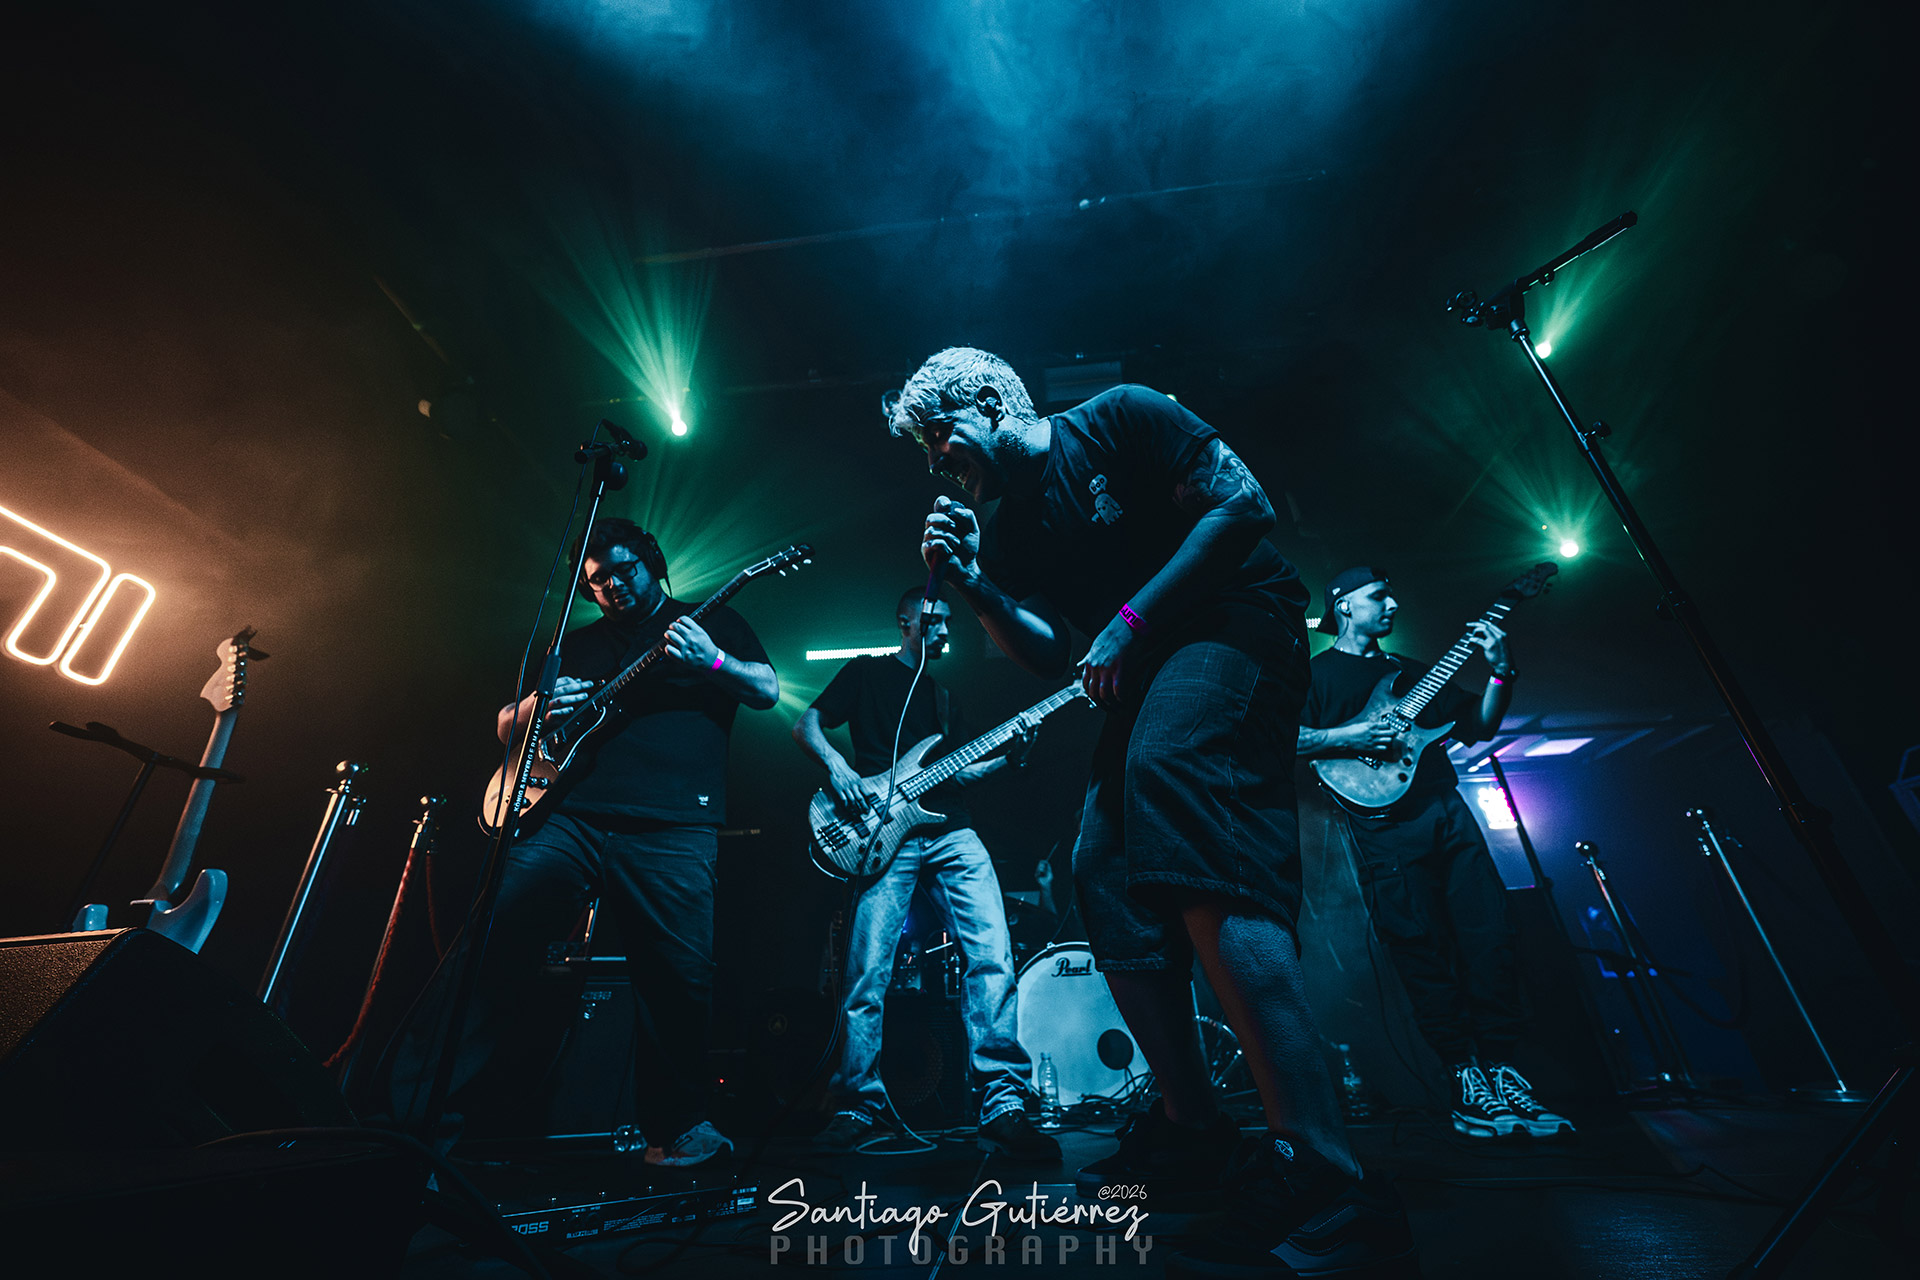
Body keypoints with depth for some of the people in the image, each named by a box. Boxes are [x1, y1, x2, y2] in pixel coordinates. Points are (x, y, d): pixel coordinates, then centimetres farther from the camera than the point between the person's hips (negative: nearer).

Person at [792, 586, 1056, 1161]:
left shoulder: (942, 694, 27)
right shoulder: (867, 672, 12)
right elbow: (806, 725, 6)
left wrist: (1007, 758, 8)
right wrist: (837, 766, -13)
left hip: (951, 830, 4)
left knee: (992, 953, -11)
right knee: (868, 975, -5)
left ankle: (1003, 1103, -5)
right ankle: (860, 1105, 14)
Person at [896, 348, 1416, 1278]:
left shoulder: (1117, 418, -1)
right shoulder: (1007, 533, 13)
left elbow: (1245, 505, -10)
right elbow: (1049, 658, 6)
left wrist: (1129, 619, -16)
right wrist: (973, 587, -7)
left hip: (1238, 622, -7)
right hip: (1142, 676, 7)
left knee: (1166, 767, -35)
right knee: (1104, 878, -3)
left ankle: (1324, 1182, -32)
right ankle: (1195, 1130, 15)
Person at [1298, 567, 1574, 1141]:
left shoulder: (1409, 673, 25)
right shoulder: (1315, 672, 6)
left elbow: (1481, 724, 21)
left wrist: (1501, 670, 7)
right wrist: (1346, 737, -17)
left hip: (1448, 809, 6)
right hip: (1384, 819, -6)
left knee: (1490, 937, 0)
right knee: (1423, 949, -4)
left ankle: (1500, 1070, 11)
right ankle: (1467, 1077, 7)